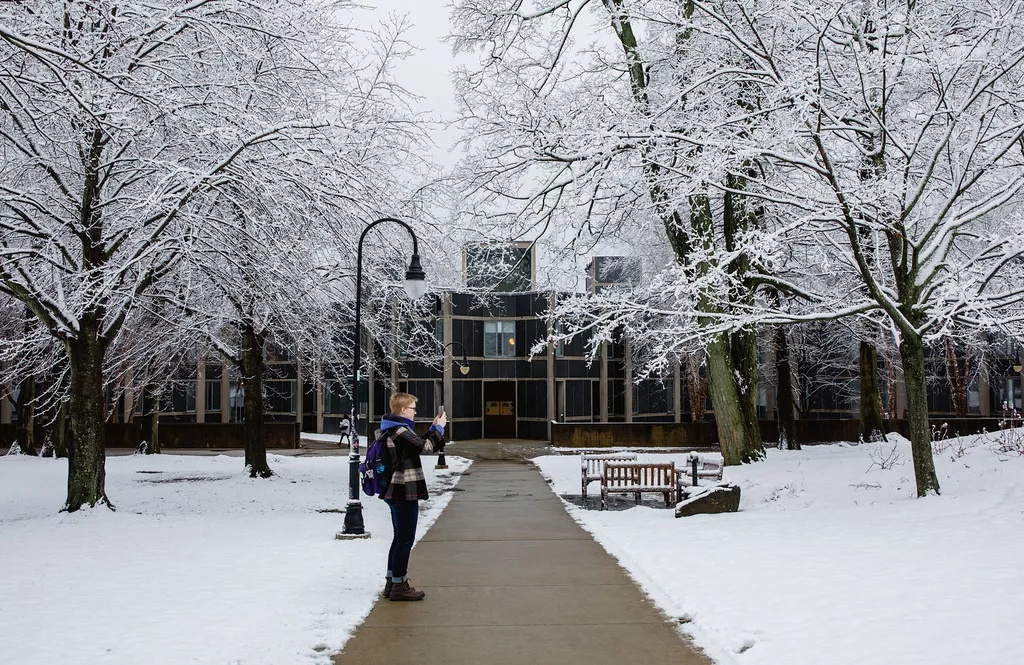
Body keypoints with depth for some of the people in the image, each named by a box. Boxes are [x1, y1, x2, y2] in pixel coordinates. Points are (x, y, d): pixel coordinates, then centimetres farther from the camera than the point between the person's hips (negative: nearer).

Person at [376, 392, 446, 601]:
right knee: (405, 540, -2)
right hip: (405, 493, -10)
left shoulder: (391, 429, 13)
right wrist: (439, 428, -6)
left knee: (400, 538, 19)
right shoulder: (399, 431, -19)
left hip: (395, 493, 10)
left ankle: (391, 582, 26)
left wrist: (434, 428, 15)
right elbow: (425, 447, -20)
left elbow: (418, 444, 20)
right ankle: (399, 586, 5)